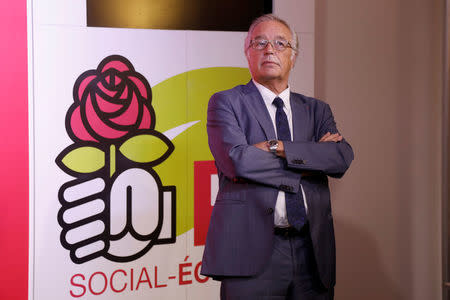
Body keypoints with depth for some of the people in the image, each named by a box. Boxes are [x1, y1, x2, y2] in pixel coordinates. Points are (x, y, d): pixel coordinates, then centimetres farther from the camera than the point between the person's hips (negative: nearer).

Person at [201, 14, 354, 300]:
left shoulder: (316, 110, 17)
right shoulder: (226, 102, 6)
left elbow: (342, 158, -2)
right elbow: (236, 160, -12)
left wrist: (278, 147, -11)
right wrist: (308, 163, -5)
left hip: (312, 253, 4)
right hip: (252, 249, -3)